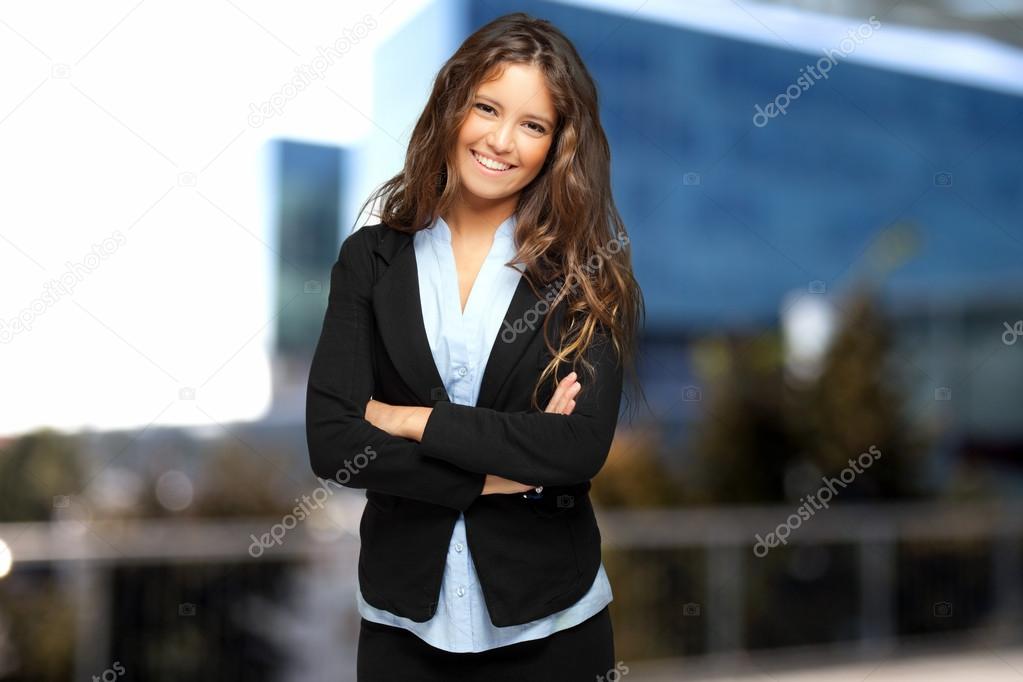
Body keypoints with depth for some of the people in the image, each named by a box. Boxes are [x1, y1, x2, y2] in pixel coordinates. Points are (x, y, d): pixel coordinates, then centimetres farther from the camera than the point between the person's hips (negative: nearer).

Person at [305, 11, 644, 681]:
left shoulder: (588, 269, -5)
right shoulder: (372, 258, -1)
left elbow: (583, 445, -17)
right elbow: (330, 440, -10)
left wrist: (410, 420, -14)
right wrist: (504, 473, -14)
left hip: (549, 619, -1)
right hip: (403, 616, 1)